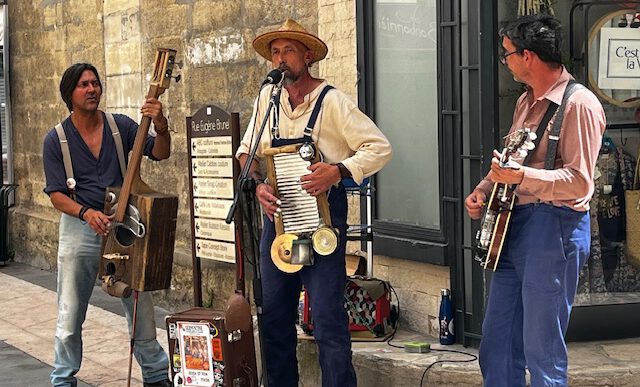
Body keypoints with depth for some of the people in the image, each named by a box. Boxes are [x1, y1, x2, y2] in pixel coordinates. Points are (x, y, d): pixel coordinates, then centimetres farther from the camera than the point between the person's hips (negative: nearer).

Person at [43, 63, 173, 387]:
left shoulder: (121, 126, 0)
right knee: (70, 316, 5)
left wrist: (161, 127, -26)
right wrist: (86, 213, -23)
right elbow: (56, 194, -5)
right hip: (78, 229, -1)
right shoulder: (56, 139, -3)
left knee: (141, 309, 7)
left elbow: (160, 153, -4)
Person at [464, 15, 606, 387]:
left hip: (555, 228, -9)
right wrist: (484, 188, 10)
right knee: (497, 343, 13)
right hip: (513, 223, 9)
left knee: (542, 351, -3)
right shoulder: (527, 102, 16)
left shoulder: (579, 104, -13)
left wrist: (521, 176, -31)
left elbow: (579, 182, -19)